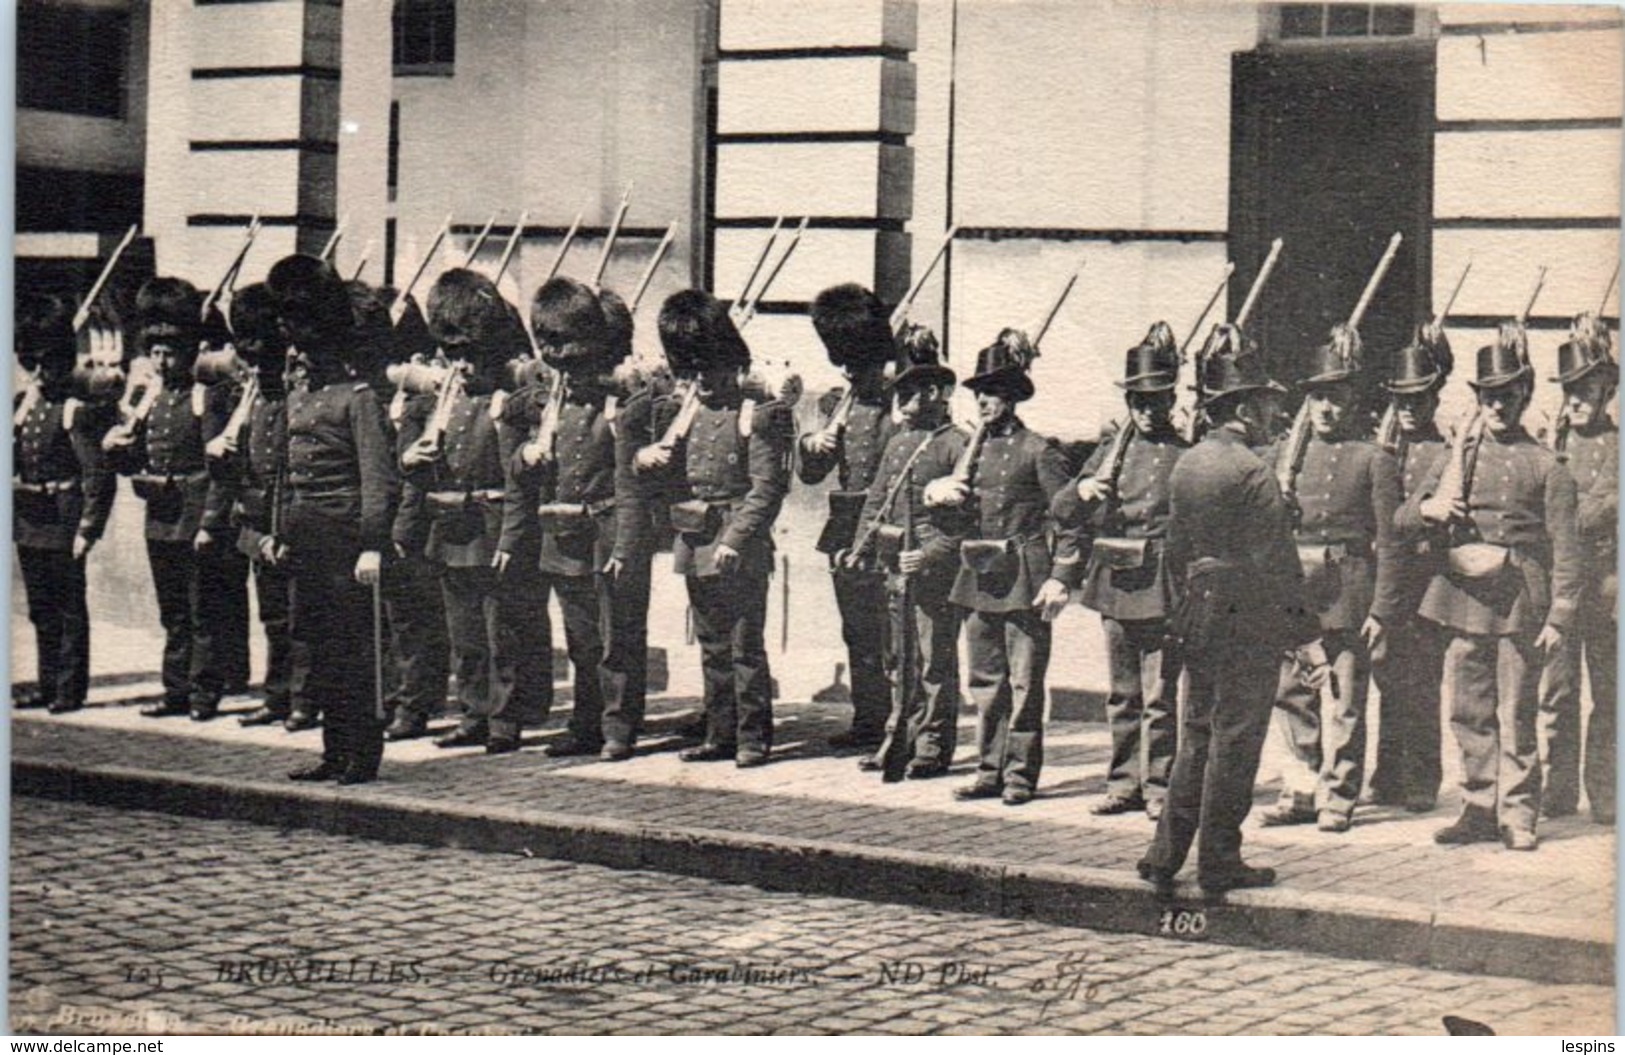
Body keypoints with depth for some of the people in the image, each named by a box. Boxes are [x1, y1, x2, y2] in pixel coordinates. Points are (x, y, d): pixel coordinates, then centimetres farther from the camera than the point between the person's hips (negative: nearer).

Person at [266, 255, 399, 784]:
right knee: (322, 646, 11)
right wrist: (283, 536, 16)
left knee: (358, 646, -3)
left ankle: (364, 755, 1)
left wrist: (373, 546, -20)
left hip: (346, 534, -8)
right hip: (308, 540, 8)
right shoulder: (297, 399, 15)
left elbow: (380, 479, -14)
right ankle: (336, 753, 18)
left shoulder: (359, 399, -9)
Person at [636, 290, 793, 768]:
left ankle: (753, 738, 3)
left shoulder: (757, 414, -8)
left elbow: (768, 489, -12)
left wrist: (735, 539, -20)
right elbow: (660, 476, 18)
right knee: (712, 647, 12)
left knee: (745, 645, -3)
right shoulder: (682, 412, 12)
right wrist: (647, 462, -6)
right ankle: (720, 735, 19)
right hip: (695, 546, 7)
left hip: (740, 548, -7)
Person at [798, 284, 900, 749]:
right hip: (846, 532, 6)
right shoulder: (834, 405, 12)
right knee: (858, 632, 12)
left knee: (892, 631, -7)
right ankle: (868, 721, 20)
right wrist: (813, 445, -8)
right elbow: (808, 473, 13)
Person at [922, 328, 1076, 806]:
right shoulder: (975, 448, 13)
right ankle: (991, 771, 17)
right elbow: (949, 497, 24)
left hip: (1024, 577, -7)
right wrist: (939, 489, 0)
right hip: (979, 578, 7)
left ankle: (1020, 774, 3)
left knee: (1024, 681, -2)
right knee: (986, 680, 11)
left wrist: (1062, 578, -14)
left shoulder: (1038, 451, -6)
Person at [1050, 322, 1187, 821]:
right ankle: (1125, 783, 19)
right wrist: (1082, 491, -10)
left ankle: (1160, 786, 5)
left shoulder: (1187, 456, 1)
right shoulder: (1111, 452, 13)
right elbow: (1061, 512, 12)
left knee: (1160, 696, -3)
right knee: (1122, 694, 11)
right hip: (1114, 584, 4)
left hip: (1162, 587, -4)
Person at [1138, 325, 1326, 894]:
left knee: (1197, 736, 15)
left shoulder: (1185, 464, 8)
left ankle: (1166, 855, 17)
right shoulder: (1252, 473, -16)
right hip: (1249, 626, -8)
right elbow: (1278, 565, -17)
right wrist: (1306, 637, -13)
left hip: (1197, 623, 8)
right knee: (1234, 741, 1)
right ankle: (1219, 863, 7)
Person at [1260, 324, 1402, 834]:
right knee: (1292, 694, 7)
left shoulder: (1373, 459, -1)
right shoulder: (1289, 453, 11)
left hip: (1349, 591, -4)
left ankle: (1337, 796, 10)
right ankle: (1302, 789, 18)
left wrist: (1381, 609, -9)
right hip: (1293, 588, 4)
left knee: (1345, 701, 1)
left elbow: (1387, 540, -3)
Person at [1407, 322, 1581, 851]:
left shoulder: (1544, 466, 5)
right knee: (1469, 711, 5)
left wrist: (1561, 614, -6)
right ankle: (1480, 809, 14)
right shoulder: (1457, 458, 14)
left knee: (1517, 714, -2)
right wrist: (1429, 509, -8)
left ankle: (1517, 815, 5)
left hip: (1521, 601, -3)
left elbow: (1565, 546, 1)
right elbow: (1407, 515, 16)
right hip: (1465, 596, 3)